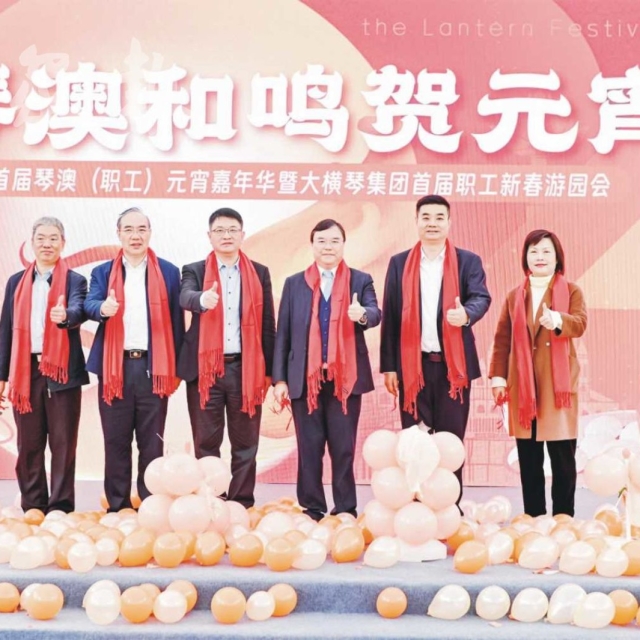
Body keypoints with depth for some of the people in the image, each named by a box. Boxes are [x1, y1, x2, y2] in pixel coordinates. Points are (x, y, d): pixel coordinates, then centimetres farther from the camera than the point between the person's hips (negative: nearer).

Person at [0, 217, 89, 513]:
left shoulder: (74, 281, 3)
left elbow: (78, 311, -16)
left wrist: (65, 316, -41)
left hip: (61, 371, -3)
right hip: (25, 371, 3)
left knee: (63, 444, 1)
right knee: (28, 445, 7)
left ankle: (61, 509, 7)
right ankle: (33, 509, 16)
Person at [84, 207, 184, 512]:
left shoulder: (169, 272, 8)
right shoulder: (102, 272, 10)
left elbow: (176, 321, 6)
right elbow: (90, 304, -6)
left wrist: (176, 368, 2)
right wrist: (103, 308, -31)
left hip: (154, 366, -1)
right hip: (115, 367, 1)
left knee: (152, 442, 4)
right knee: (116, 441, 6)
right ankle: (117, 507, 15)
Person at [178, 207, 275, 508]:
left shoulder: (260, 273, 9)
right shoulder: (194, 271, 6)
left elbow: (267, 324, 8)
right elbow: (185, 298, -16)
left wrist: (268, 370, 4)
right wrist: (202, 299, -40)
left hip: (246, 367, 1)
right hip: (205, 367, -1)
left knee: (245, 444, 5)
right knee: (206, 443, 4)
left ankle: (242, 506, 13)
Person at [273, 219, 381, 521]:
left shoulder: (361, 280, 6)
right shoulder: (294, 283, 8)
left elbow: (375, 313, -11)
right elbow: (283, 333, 6)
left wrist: (362, 314, -35)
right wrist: (280, 379, 1)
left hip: (346, 377, -1)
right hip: (304, 377, 1)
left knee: (344, 447, 4)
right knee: (309, 447, 6)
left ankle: (346, 512, 13)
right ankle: (311, 511, 16)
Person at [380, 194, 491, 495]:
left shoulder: (468, 261, 5)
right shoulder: (399, 263, 7)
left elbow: (481, 297, -9)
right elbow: (390, 316, 5)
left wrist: (467, 314, -34)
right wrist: (388, 366, 0)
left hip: (453, 363, 0)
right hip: (412, 363, 1)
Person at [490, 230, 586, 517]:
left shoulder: (571, 291, 4)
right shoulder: (514, 296, 12)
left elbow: (580, 323, -14)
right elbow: (502, 339, 9)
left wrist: (557, 320, -35)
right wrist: (498, 377, 0)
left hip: (558, 383, -2)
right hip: (522, 385, 3)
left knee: (563, 458, -1)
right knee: (528, 459, 6)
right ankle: (533, 520, 14)